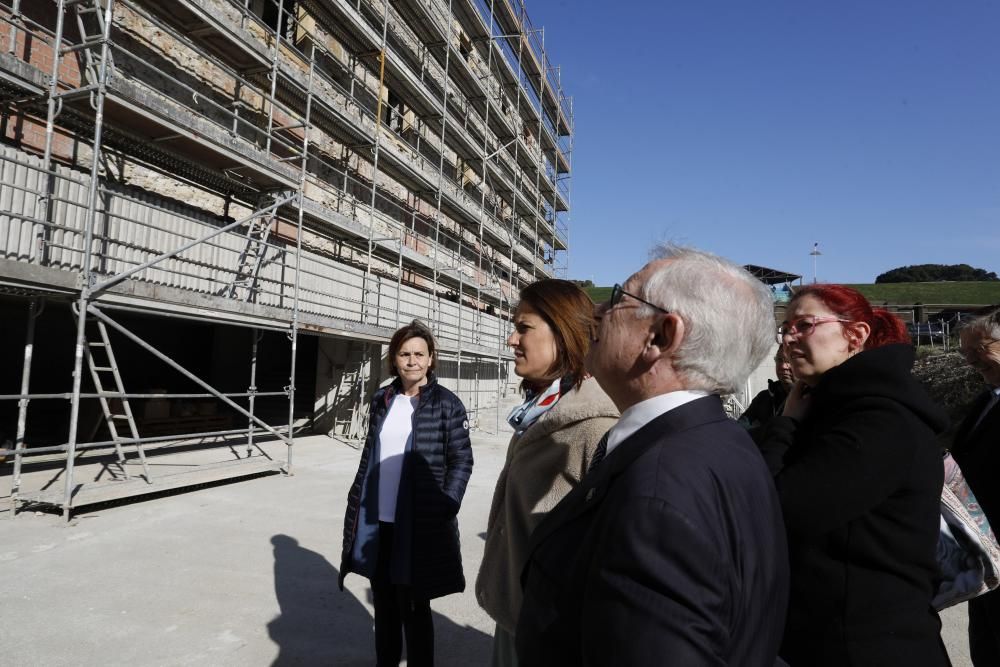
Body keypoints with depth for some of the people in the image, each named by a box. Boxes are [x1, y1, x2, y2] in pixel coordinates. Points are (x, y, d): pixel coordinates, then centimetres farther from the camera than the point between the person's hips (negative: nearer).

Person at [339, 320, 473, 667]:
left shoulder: (446, 404, -8)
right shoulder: (381, 400, 5)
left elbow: (461, 460, -7)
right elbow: (370, 455, 12)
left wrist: (444, 509, -15)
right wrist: (356, 502, 9)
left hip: (419, 524, -5)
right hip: (376, 521, 5)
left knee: (413, 607, 8)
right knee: (384, 605, 20)